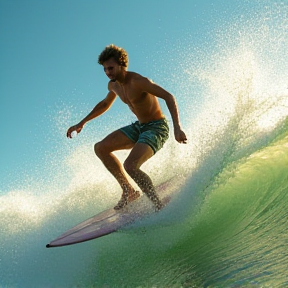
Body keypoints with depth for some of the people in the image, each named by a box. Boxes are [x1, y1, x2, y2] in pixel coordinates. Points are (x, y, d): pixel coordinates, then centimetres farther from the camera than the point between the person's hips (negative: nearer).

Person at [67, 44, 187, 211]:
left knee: (130, 166, -27)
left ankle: (159, 204, -11)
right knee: (100, 148, 1)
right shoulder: (113, 85, 4)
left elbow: (169, 97, -26)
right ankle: (129, 191, 6)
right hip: (139, 126, 9)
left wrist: (177, 127, -37)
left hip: (157, 128, -9)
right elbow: (105, 104, 26)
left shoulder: (138, 81, -23)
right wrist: (82, 123, 27)